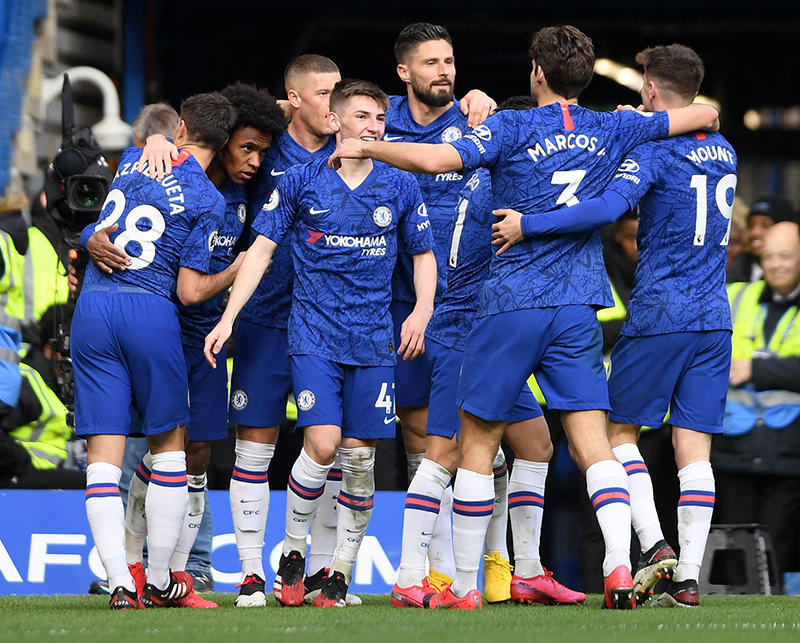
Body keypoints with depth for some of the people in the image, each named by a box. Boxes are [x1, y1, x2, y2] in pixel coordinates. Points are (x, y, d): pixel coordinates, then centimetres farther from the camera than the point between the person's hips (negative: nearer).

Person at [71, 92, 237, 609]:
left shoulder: (134, 158, 10)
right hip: (151, 313, -3)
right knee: (169, 446, 13)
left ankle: (121, 584, -6)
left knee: (104, 454, 1)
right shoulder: (208, 201, -4)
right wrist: (239, 271, 11)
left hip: (92, 309, 3)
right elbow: (190, 291, -5)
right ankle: (159, 581, 15)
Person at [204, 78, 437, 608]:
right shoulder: (301, 181, 0)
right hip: (314, 333, -2)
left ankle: (342, 571, 11)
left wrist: (422, 312, -1)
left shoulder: (400, 187, 6)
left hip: (373, 340, 2)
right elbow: (262, 250, 2)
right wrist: (228, 318, -5)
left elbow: (424, 255, 16)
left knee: (359, 455, 0)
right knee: (322, 444, -16)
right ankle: (292, 553, 5)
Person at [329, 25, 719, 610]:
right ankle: (620, 567, -20)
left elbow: (434, 159, -19)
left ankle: (465, 587, 9)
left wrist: (365, 147, -4)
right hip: (579, 307, 3)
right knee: (593, 443, -1)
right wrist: (645, 118, 35)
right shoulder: (612, 130, 7)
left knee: (477, 444, 7)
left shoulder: (513, 128, -6)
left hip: (512, 303, -3)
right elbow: (704, 114, 17)